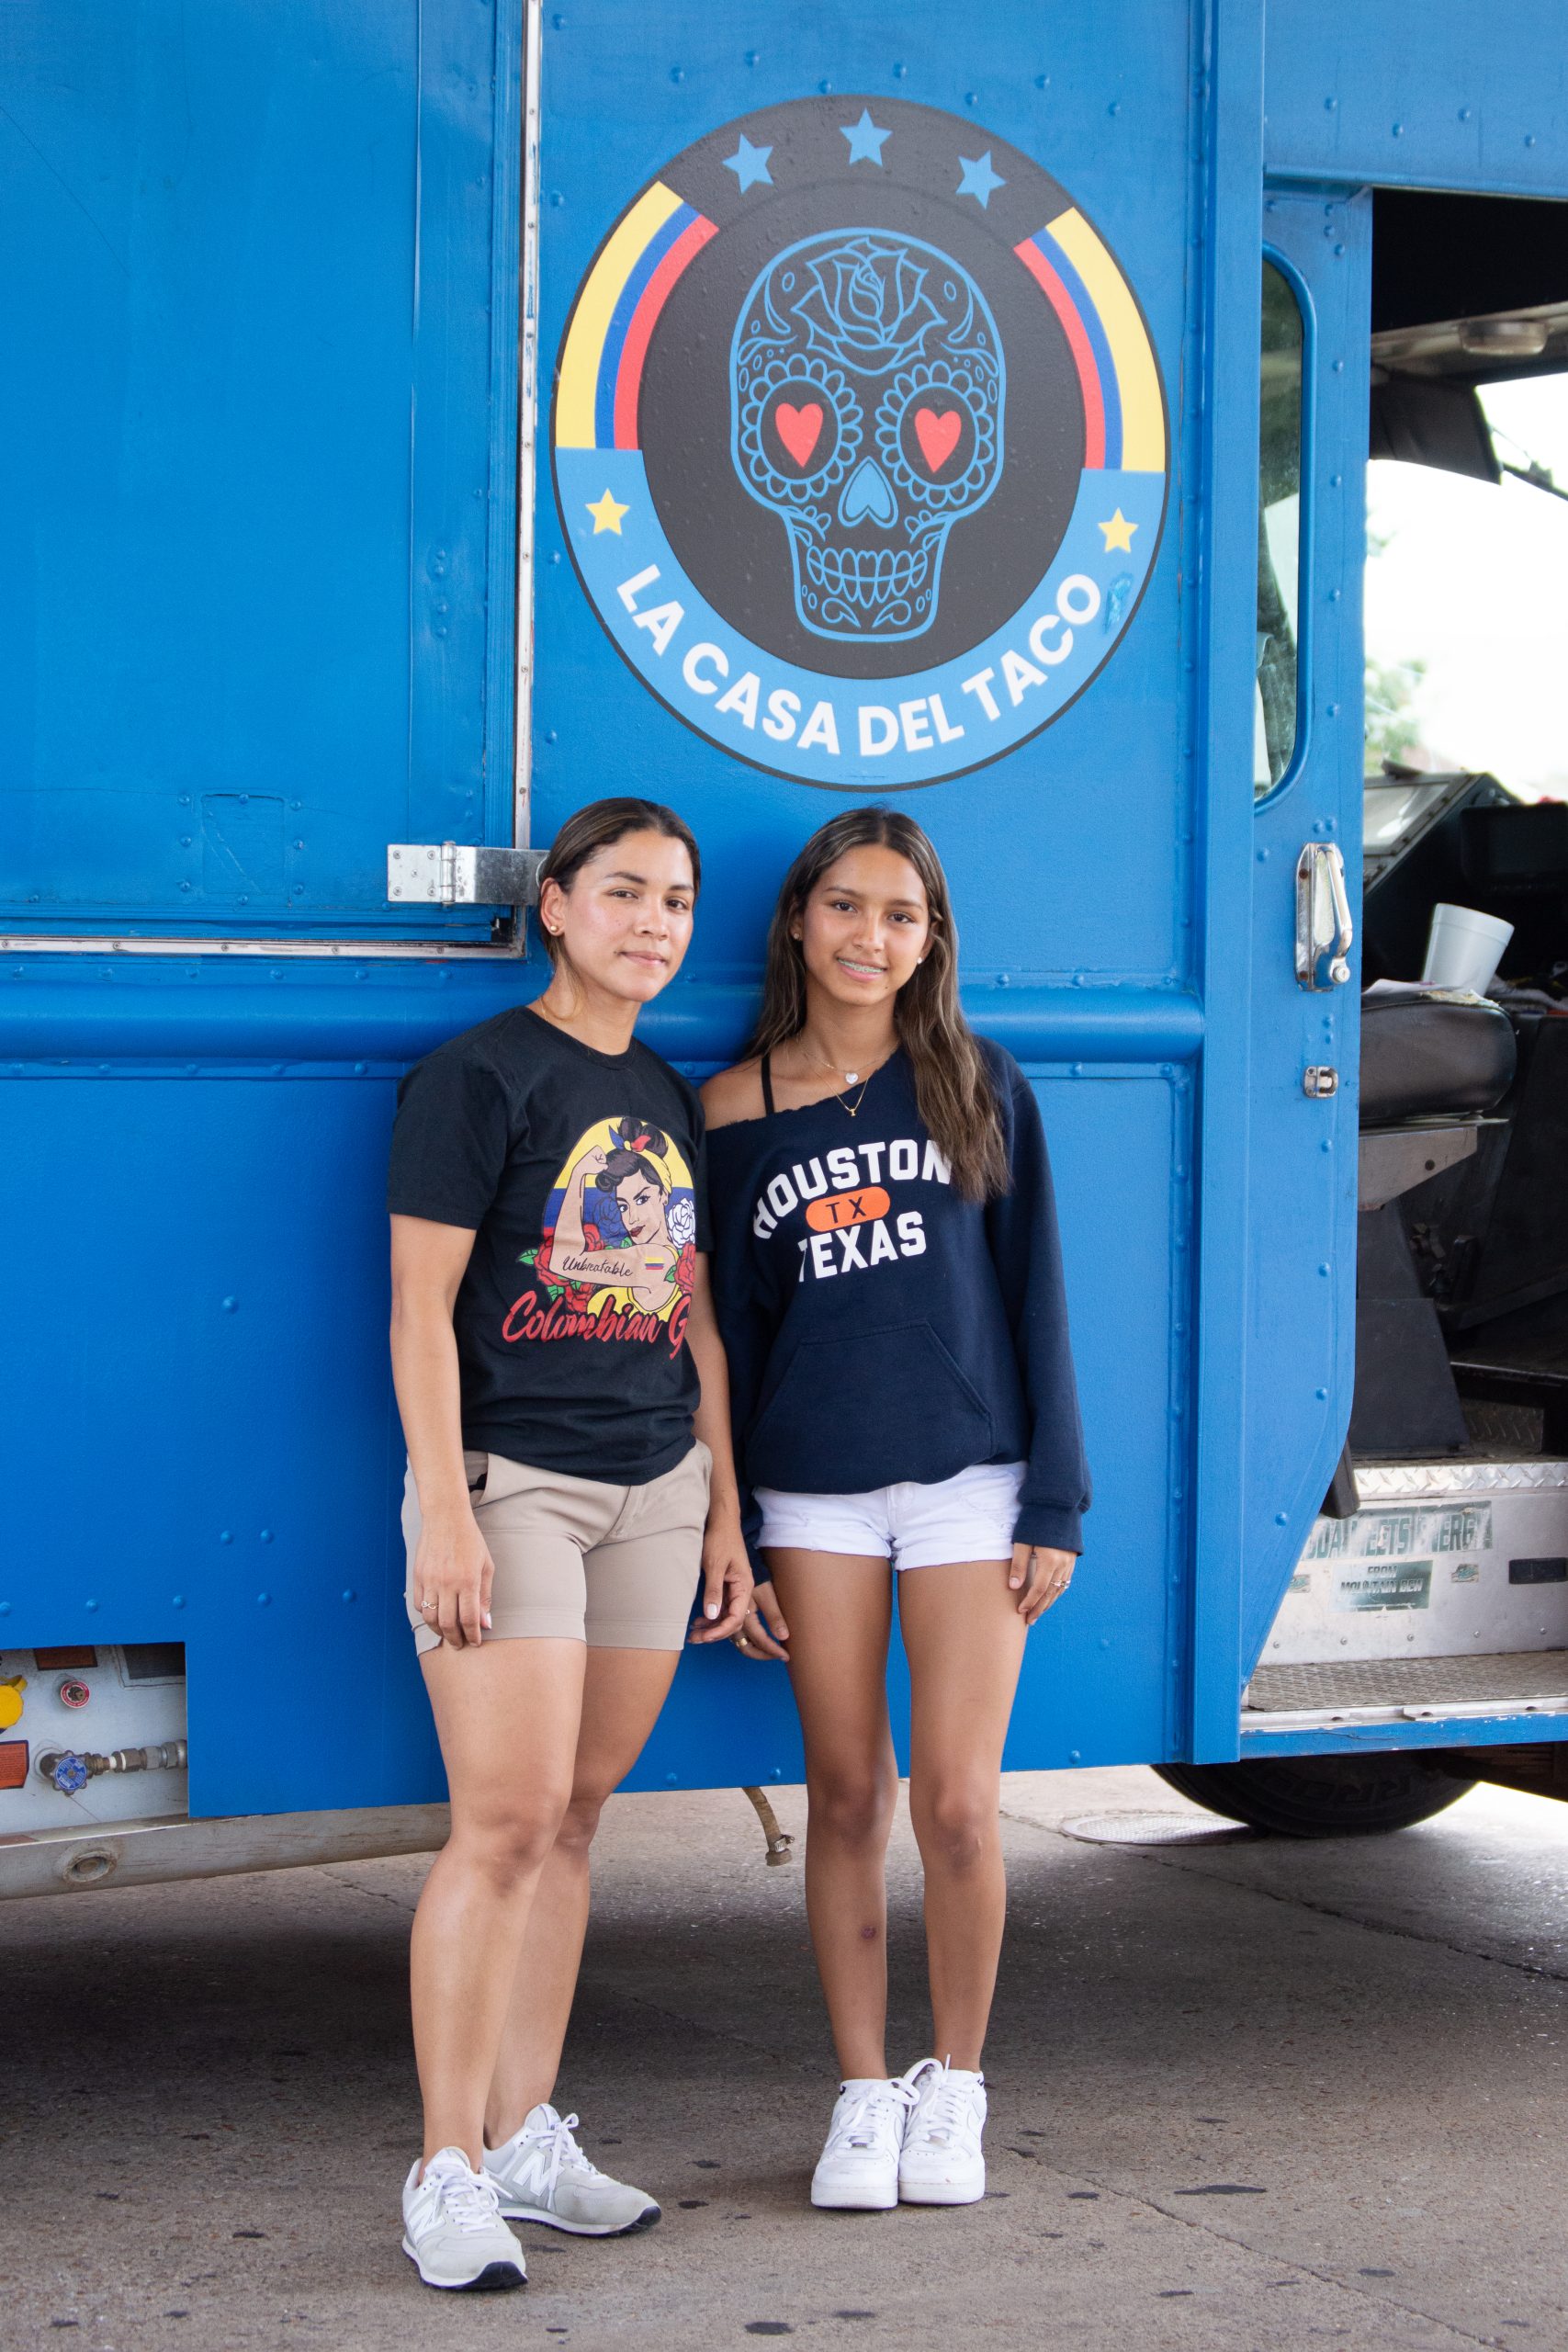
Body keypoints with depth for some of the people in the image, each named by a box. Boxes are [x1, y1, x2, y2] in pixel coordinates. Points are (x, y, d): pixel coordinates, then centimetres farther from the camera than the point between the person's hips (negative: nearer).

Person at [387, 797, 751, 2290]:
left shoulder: (671, 1102, 16)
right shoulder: (478, 1078, -5)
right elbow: (419, 1309, -10)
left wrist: (725, 1509, 15)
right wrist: (443, 1512, -17)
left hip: (654, 1489, 7)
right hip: (510, 1479, -6)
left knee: (572, 1821, 9)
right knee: (507, 1819, -12)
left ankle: (525, 2136, 17)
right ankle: (449, 2172, -6)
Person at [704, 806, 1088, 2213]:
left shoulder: (980, 1089, 4)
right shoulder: (735, 1113, 4)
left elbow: (1034, 1298, 4)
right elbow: (730, 1332, 8)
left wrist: (1056, 1502, -2)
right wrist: (727, 1545, 5)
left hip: (968, 1482, -1)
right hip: (812, 1496, 1)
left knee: (958, 1801, -4)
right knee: (848, 1798, 4)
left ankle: (955, 2091, 13)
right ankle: (865, 2097, 16)